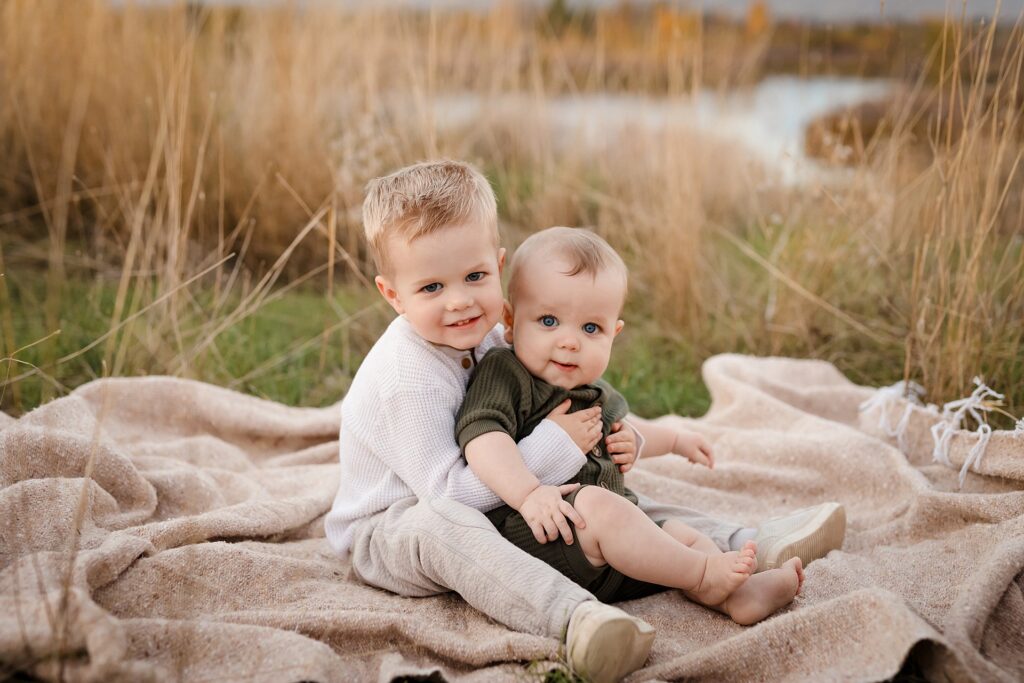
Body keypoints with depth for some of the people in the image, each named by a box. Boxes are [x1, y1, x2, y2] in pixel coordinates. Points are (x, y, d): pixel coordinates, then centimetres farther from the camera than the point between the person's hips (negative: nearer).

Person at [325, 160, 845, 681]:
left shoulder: (485, 336, -1)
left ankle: (741, 548, -1)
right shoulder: (408, 378, -27)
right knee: (442, 525, -42)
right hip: (386, 530, -8)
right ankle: (574, 619, -60)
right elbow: (449, 492, -30)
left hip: (489, 507, 9)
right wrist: (553, 449, -29)